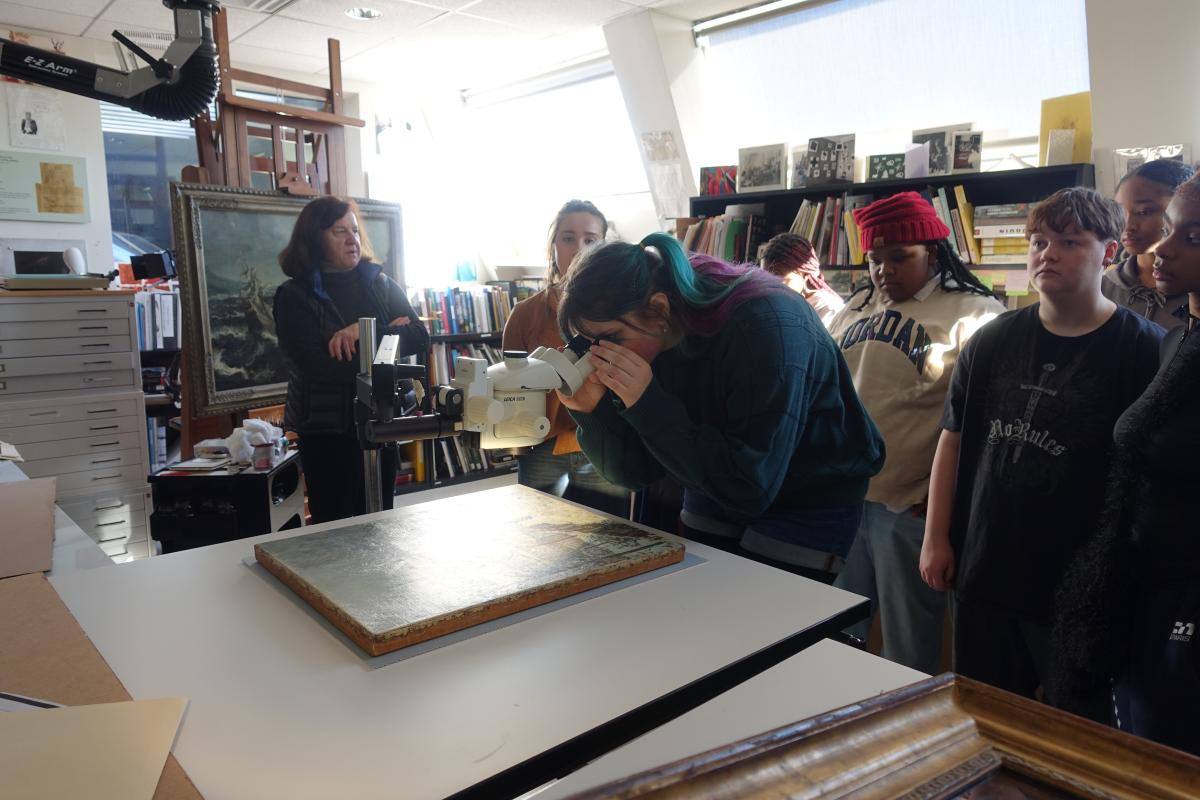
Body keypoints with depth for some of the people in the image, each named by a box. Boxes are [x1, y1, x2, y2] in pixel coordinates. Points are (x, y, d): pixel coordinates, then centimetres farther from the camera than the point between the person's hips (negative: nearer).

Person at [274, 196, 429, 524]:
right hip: (327, 433, -3)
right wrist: (387, 336, -11)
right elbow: (319, 366, -16)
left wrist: (364, 332, -18)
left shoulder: (380, 284, 8)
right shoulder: (294, 296, -3)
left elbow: (420, 338, -4)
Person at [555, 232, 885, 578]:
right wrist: (590, 409, -27)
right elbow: (636, 472, -8)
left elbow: (751, 487, -32)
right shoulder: (649, 337, -13)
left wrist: (647, 404, -36)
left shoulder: (765, 328, -32)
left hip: (809, 506, -5)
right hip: (715, 494, 6)